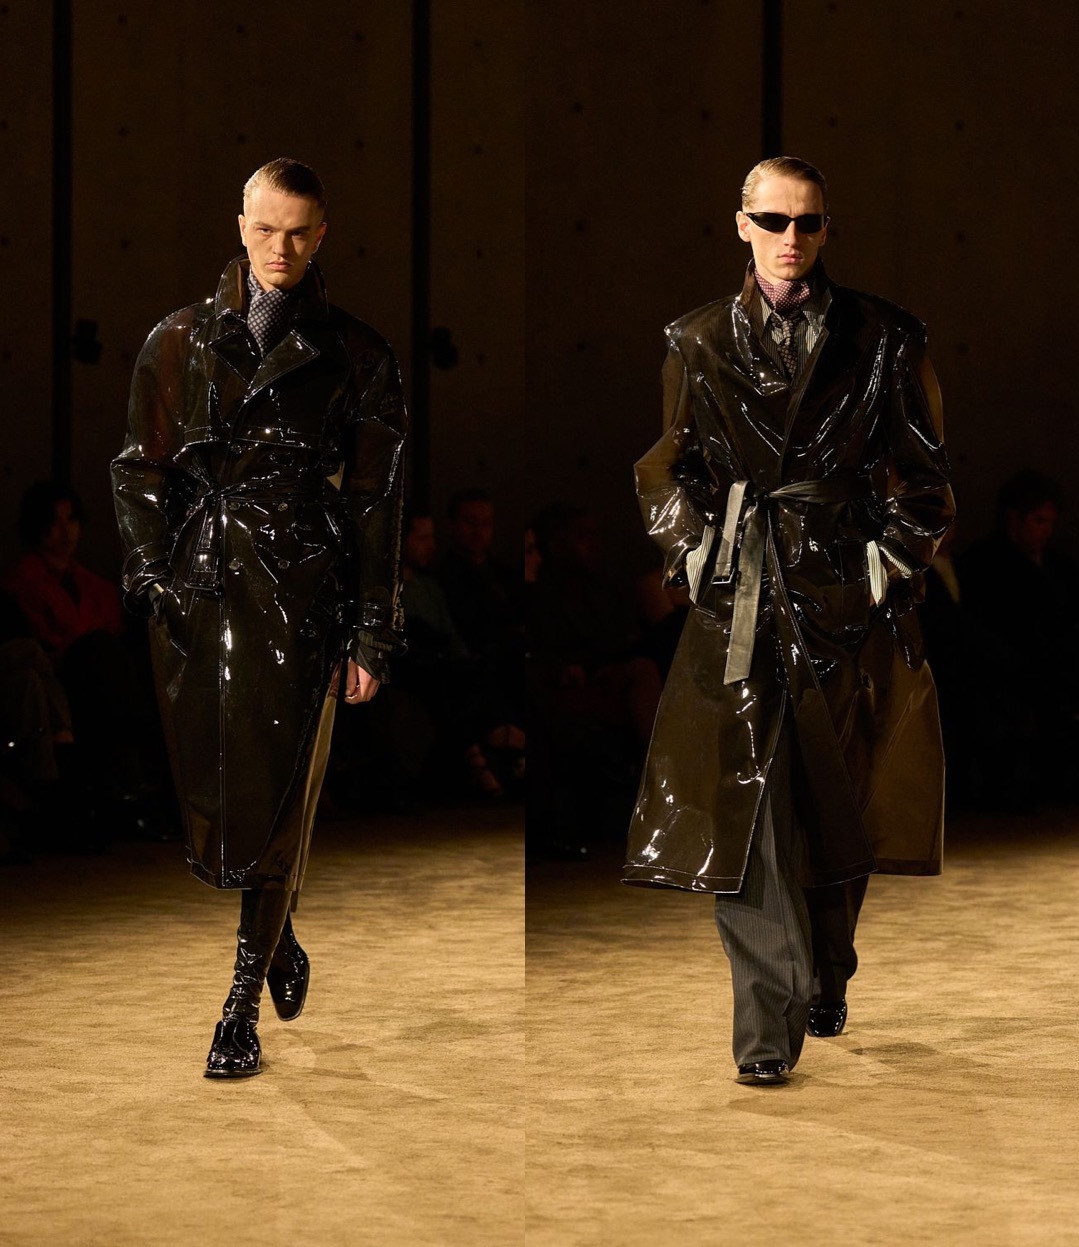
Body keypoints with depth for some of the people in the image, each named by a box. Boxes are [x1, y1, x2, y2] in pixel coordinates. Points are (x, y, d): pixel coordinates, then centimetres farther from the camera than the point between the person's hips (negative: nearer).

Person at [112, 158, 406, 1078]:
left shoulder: (355, 356, 3)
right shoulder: (180, 341, 9)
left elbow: (376, 503, 3)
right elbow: (142, 467, 9)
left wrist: (373, 634, 0)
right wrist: (153, 574, -5)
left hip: (299, 595, -2)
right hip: (196, 588, 3)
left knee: (274, 795, -5)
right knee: (204, 785, 4)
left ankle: (245, 1007, 2)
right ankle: (277, 942, 31)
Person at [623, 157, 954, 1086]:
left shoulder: (882, 339, 6)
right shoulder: (703, 342, 8)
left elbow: (921, 470, 9)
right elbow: (672, 468, 12)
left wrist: (895, 560, 0)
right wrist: (697, 556, -1)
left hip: (849, 592, 0)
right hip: (742, 595, 0)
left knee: (843, 800, 7)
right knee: (746, 805, -10)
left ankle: (828, 985, 27)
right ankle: (768, 1027, -12)